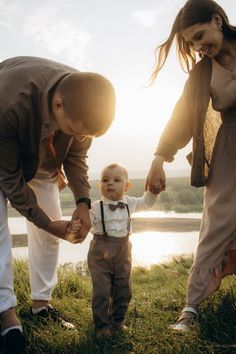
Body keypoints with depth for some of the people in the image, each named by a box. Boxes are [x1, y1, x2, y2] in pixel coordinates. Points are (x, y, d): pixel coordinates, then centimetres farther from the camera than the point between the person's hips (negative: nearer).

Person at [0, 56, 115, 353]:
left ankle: (41, 303, 14)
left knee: (48, 228, 1)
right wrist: (46, 222, -24)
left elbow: (76, 156, -11)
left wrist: (82, 202, -24)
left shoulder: (82, 100, -29)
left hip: (42, 159, 4)